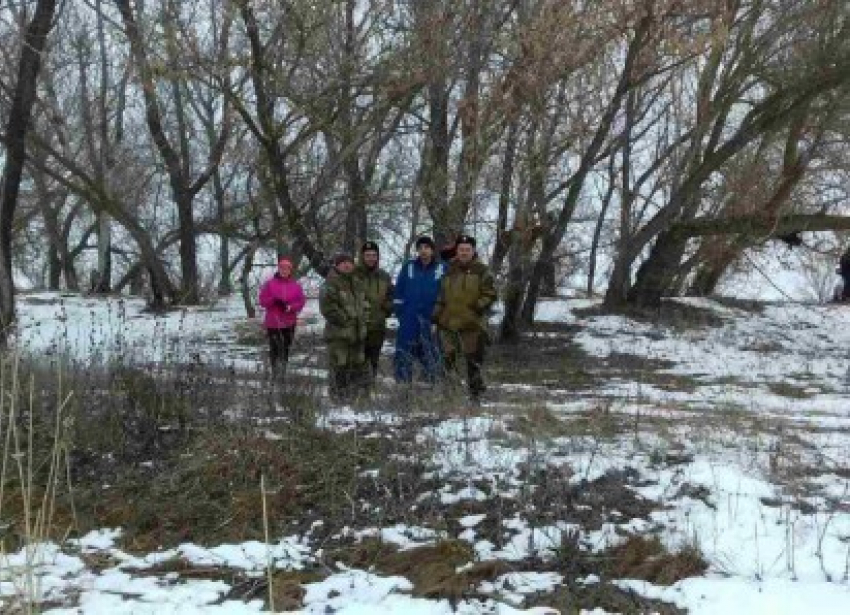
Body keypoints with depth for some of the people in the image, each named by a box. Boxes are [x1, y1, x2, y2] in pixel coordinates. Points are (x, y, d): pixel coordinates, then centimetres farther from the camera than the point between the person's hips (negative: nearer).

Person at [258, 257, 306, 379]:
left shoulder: (295, 285, 4)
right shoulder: (270, 283, 0)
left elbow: (301, 302, 3)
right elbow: (262, 300, 1)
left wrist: (290, 307, -15)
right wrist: (274, 301, -17)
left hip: (289, 323, 2)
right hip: (272, 322, -2)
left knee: (286, 347, 7)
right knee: (274, 348, -1)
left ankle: (283, 369, 18)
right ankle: (275, 372, 10)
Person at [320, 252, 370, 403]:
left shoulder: (356, 282, 15)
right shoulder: (331, 284, -11)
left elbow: (364, 302, 26)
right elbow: (327, 307, -19)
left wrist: (364, 317, 11)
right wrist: (344, 319, -16)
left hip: (358, 332, 8)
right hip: (339, 333, -8)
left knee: (358, 362, 17)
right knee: (339, 364, -6)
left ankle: (359, 390, 29)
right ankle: (338, 393, 2)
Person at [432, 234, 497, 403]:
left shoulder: (481, 271, -1)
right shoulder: (451, 270, 13)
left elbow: (491, 294, -2)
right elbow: (442, 295, 22)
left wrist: (480, 306, -16)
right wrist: (437, 312, 13)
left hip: (473, 324, -4)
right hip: (449, 322, 4)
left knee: (473, 360, 2)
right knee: (448, 357, 5)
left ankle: (475, 392, 11)